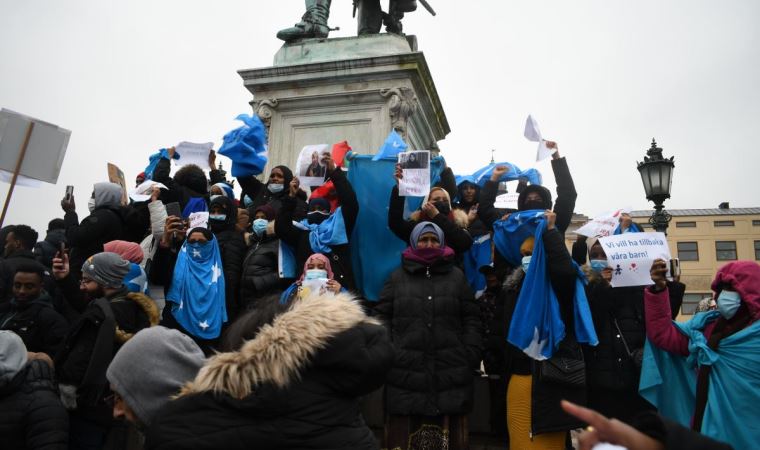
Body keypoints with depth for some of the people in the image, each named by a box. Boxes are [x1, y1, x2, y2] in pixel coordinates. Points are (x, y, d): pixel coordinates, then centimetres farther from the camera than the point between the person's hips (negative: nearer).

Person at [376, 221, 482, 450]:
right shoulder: (398, 276, 9)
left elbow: (471, 319, 10)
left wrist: (471, 355, 0)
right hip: (406, 369, 0)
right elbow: (382, 316, 8)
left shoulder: (456, 276, 11)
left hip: (449, 370, 1)